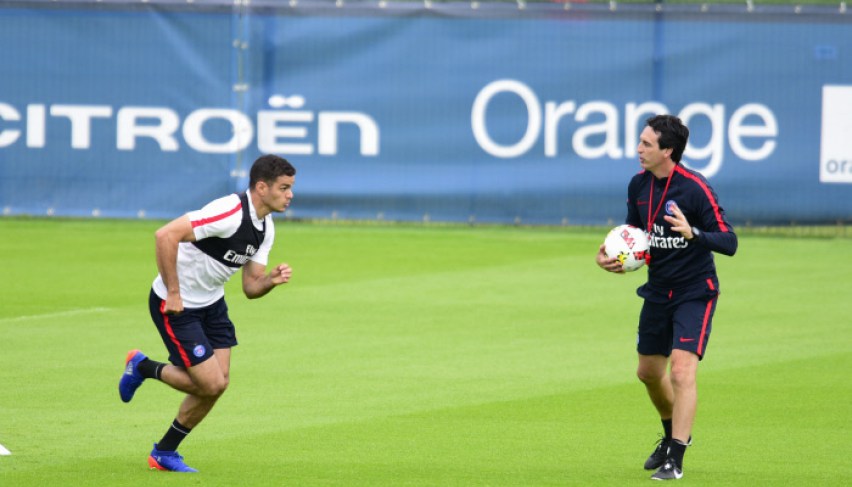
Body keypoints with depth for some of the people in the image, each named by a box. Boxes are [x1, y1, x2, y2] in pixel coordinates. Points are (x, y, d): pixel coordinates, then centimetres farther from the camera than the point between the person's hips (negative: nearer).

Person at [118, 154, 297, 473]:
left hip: (211, 303, 9)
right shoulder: (230, 213, -28)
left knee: (217, 384, 4)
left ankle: (164, 453, 20)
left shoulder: (265, 228, 2)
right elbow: (166, 235, -34)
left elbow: (251, 287, 7)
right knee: (210, 383, -10)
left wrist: (272, 280, -16)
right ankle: (142, 367, 15)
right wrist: (173, 293, -27)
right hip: (176, 305, -9)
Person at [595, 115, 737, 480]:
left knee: (681, 371, -18)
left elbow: (729, 242, -22)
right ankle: (673, 433, 43)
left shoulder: (695, 189, -21)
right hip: (658, 291, 7)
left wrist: (692, 233, -40)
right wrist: (609, 254, -2)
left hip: (695, 292, -7)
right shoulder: (638, 185, 0)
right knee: (648, 371, 17)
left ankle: (675, 460, -15)